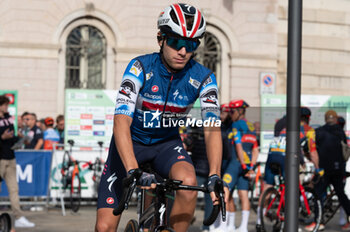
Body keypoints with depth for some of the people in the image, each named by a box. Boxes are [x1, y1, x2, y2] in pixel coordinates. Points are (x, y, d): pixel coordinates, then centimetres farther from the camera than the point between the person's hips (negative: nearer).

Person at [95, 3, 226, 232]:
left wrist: (214, 176, -41)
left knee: (188, 183, -33)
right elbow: (121, 121, -33)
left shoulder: (203, 78, -16)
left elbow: (212, 128, -24)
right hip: (131, 142, -2)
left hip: (167, 143, 2)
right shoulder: (141, 67, -23)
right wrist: (133, 171, -47)